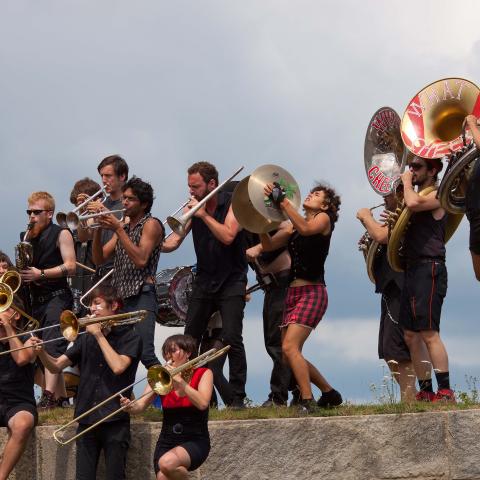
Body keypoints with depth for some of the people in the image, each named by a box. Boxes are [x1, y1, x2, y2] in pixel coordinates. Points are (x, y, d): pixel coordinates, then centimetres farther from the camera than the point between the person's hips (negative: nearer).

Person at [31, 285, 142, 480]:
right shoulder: (86, 340, 15)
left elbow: (118, 366, -15)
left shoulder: (129, 338, 2)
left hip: (115, 419, -4)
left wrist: (99, 335, -8)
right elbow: (56, 366, 10)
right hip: (87, 420, 4)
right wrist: (41, 352, -11)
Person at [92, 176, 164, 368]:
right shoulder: (123, 228, 22)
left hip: (141, 296, -8)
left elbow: (141, 260, -14)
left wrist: (118, 229, -12)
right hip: (120, 298, 8)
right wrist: (99, 230, 2)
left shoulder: (151, 224, 0)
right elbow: (99, 259, 16)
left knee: (145, 354, -20)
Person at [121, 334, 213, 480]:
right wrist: (131, 406, -26)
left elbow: (202, 403, -16)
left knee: (167, 463, -33)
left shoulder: (203, 374, 1)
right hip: (167, 441, 3)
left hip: (195, 441, -3)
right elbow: (141, 405, -4)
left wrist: (180, 382, -19)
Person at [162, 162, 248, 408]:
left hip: (231, 280, -5)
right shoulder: (193, 206, 5)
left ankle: (237, 397, -12)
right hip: (204, 281, 5)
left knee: (231, 338, -15)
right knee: (189, 339, 2)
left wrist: (204, 215, -20)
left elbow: (227, 236, -23)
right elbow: (174, 240, -1)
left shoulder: (232, 203, -8)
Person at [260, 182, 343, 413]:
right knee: (290, 353, 9)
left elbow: (306, 228, -22)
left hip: (312, 292, -8)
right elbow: (268, 245, 9)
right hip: (293, 292, 8)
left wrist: (282, 200, -25)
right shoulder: (293, 226, 18)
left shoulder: (324, 219, 0)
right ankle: (329, 393, 23)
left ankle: (307, 402, -19)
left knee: (290, 347, -21)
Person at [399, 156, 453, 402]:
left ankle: (445, 392, -19)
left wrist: (407, 182, -8)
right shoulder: (418, 196, 22)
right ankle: (426, 392, 9)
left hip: (429, 268, -10)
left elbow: (413, 203, -25)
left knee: (429, 333, -16)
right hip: (413, 269, 10)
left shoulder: (436, 196, -6)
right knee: (411, 335, 7)